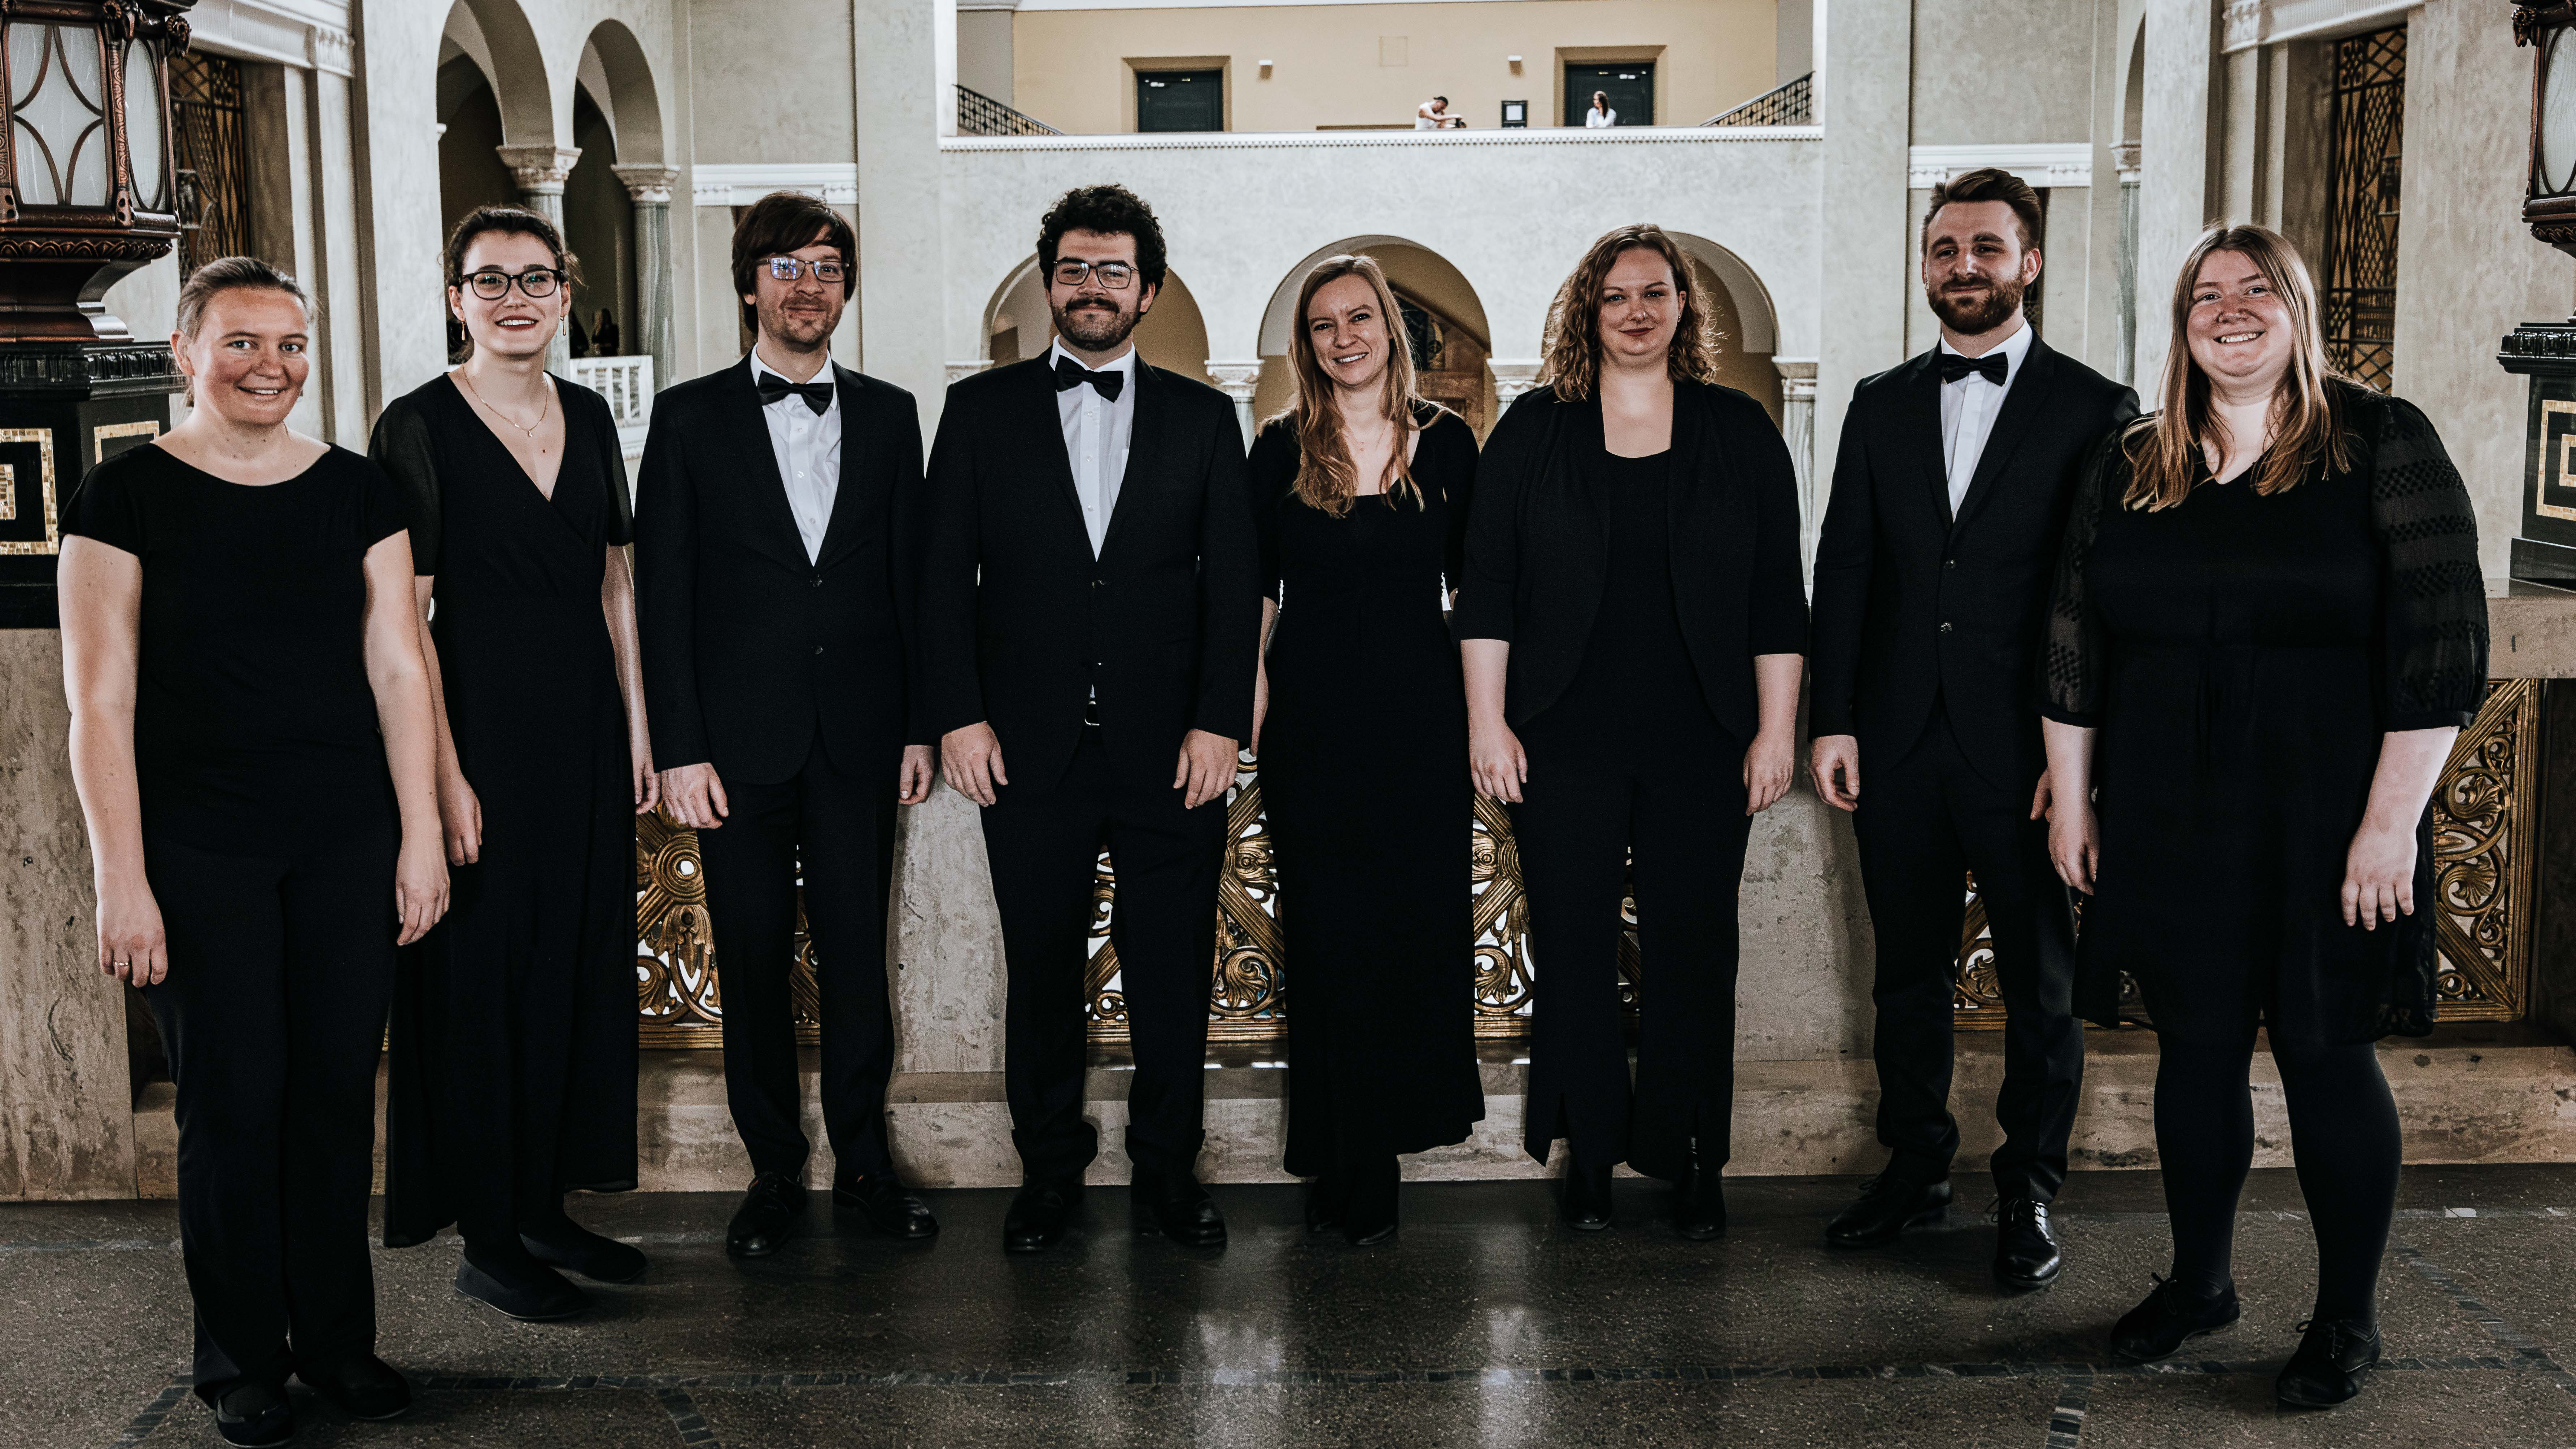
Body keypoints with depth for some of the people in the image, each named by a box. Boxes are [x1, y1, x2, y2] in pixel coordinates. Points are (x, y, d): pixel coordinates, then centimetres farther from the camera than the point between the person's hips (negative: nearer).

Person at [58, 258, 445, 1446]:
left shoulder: (357, 492, 7)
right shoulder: (126, 497, -3)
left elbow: (398, 670, 7)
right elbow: (100, 701, -5)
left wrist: (422, 837, 3)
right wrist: (122, 880, -9)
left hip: (348, 844, 3)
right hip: (199, 850, -3)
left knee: (338, 1092, 7)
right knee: (233, 1102, 3)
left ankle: (337, 1338, 23)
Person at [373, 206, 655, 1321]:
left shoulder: (589, 418, 9)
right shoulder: (419, 427, -8)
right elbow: (405, 620, -11)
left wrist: (637, 729, 9)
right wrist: (443, 774, -16)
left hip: (587, 731, 6)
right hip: (481, 730, -6)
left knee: (581, 968, 12)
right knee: (484, 978, 1)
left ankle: (547, 1207, 26)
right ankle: (486, 1240, 13)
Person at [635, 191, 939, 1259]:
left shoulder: (887, 415, 9)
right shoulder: (691, 419, 2)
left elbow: (910, 579, 10)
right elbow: (661, 595, -1)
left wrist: (920, 725, 5)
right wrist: (679, 749, -7)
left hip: (859, 739, 2)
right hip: (741, 740, -1)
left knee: (858, 958, 5)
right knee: (754, 965, 6)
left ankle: (864, 1162, 20)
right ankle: (775, 1171, 19)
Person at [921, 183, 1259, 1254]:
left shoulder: (1201, 419, 9)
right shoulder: (982, 410, 7)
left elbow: (1234, 582, 5)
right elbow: (945, 575, 4)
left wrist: (1220, 723, -4)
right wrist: (958, 716, -5)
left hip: (1172, 753, 0)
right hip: (1031, 752, 0)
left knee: (1174, 975, 5)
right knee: (1041, 974, 8)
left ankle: (1168, 1172, 20)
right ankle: (1049, 1172, 22)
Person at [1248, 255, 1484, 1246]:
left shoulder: (1446, 443, 5)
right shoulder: (1281, 449, 4)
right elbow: (1254, 592, 8)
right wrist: (1249, 707, 0)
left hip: (1423, 717, 1)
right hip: (1314, 720, -1)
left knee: (1419, 929, 2)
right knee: (1328, 940, 1)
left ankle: (1387, 1135, 20)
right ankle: (1347, 1165, 11)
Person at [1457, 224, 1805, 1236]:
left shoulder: (1739, 432, 5)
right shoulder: (1534, 430, 4)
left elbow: (1777, 599, 5)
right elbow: (1486, 589, 3)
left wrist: (1776, 731, 1)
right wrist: (1487, 723, -3)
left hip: (1701, 745, 0)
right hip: (1564, 744, 0)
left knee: (1692, 952, 4)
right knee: (1574, 951, 5)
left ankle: (1688, 1159, 18)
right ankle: (1590, 1152, 19)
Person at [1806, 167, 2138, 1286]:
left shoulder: (2094, 410, -2)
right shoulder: (1881, 404, 9)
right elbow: (1843, 570, 7)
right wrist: (1831, 720, 0)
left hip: (2025, 753, -3)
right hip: (1898, 748, 3)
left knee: (2040, 983, 8)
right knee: (1908, 973, 13)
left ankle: (2028, 1192, 22)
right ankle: (1916, 1170, 28)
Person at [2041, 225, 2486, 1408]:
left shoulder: (2381, 446, -4)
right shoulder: (2129, 468, 8)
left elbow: (2440, 645, -9)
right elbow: (2075, 648, 11)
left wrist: (2391, 822, -14)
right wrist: (2071, 801, 8)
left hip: (2323, 823, -3)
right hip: (2167, 823, 4)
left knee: (2326, 1058, 4)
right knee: (2195, 1048, 11)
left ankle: (2348, 1317, 20)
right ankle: (2199, 1281, 29)